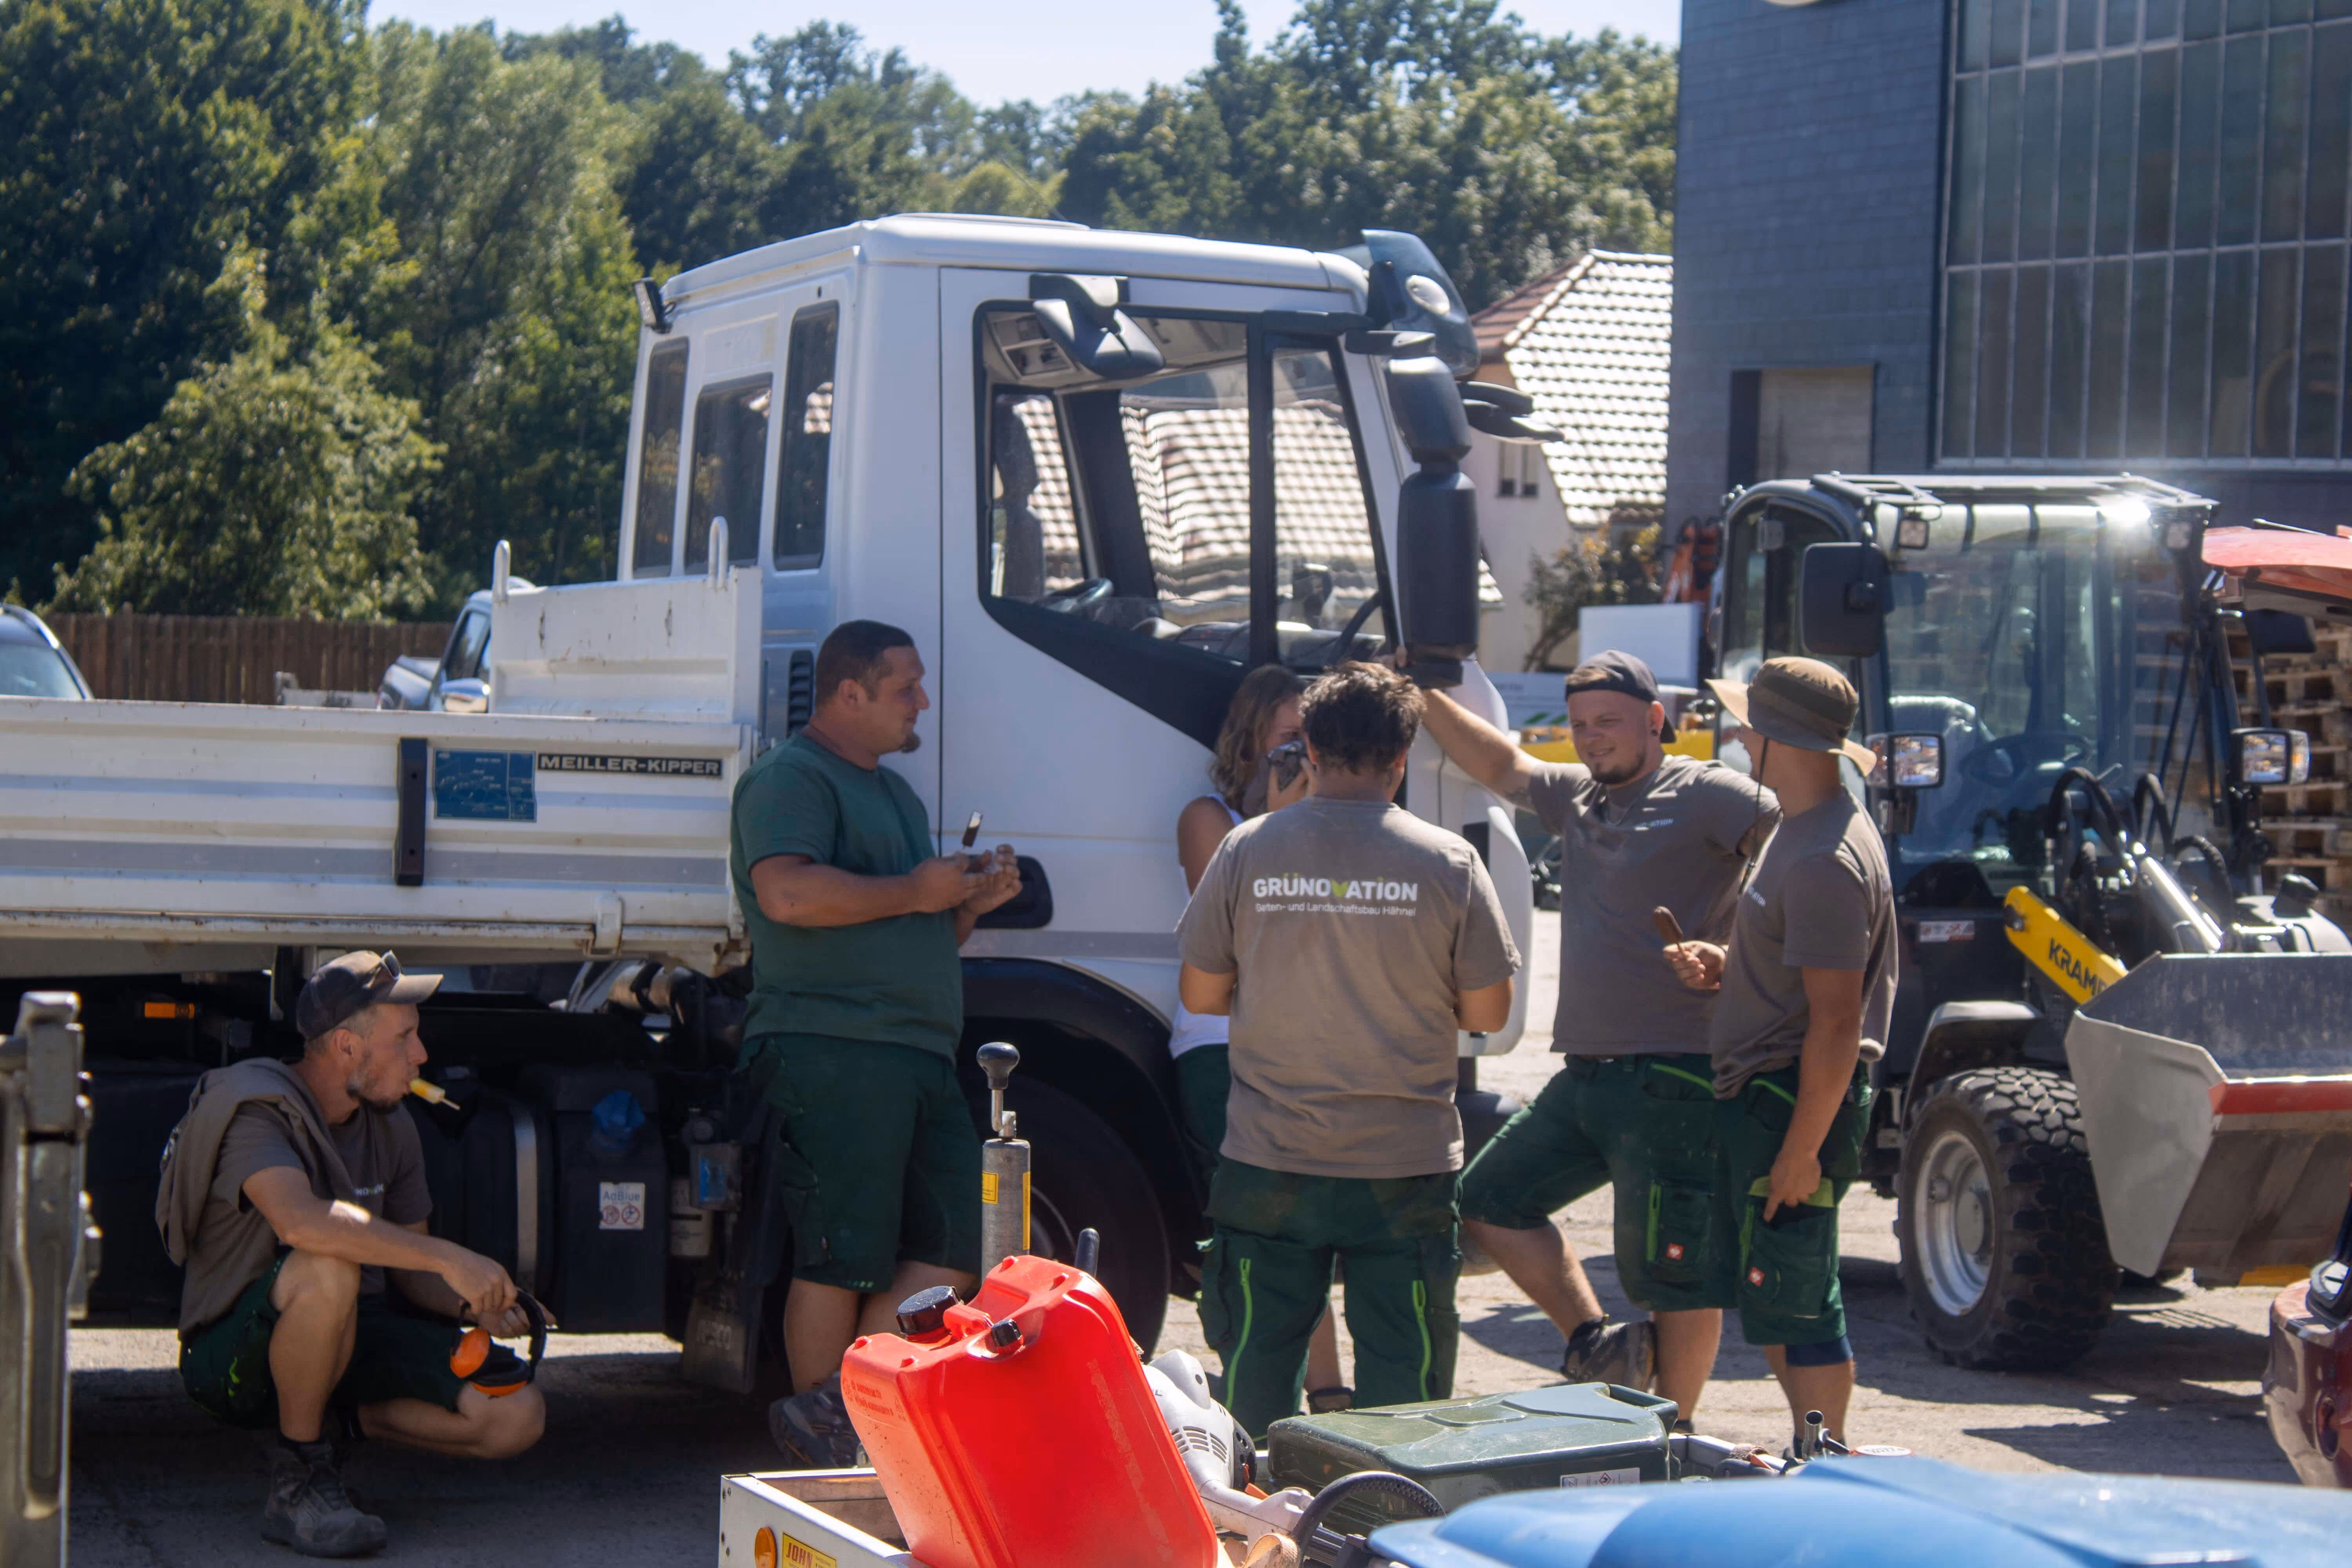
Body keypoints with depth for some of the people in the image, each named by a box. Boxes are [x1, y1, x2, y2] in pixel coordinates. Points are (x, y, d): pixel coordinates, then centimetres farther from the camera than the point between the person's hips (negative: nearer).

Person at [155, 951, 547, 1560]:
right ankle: (298, 1483, -21)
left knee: (518, 1416, -12)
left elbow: (410, 1271, 10)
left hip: (348, 1337, 7)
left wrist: (477, 1305, -13)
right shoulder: (255, 1109, -19)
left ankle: (347, 1415, 11)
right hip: (234, 1359, -7)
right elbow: (301, 1220, -39)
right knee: (327, 1266, -40)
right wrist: (450, 1259, -38)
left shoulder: (389, 1126, 6)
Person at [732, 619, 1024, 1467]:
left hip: (919, 1055, 9)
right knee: (843, 1260, -8)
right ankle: (825, 1474, 0)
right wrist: (915, 891, -12)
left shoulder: (897, 794, 28)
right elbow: (788, 892, -21)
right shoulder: (791, 778, -3)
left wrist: (971, 901, 13)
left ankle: (833, 1408, 0)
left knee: (955, 1245, -2)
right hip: (830, 1051, -9)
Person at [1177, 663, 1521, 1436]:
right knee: (1403, 1373, 8)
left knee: (1256, 1367, 12)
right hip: (1405, 1168, -1)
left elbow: (1200, 993, 3)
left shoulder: (1247, 850, -3)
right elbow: (1487, 1011, -2)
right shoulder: (1447, 863, -6)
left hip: (1267, 1166, 1)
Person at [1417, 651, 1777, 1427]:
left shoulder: (1702, 794, -7)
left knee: (1675, 1272, -3)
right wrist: (1424, 698, 22)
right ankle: (1596, 1340, 14)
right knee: (1489, 1200, 11)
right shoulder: (1577, 796, 17)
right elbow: (1501, 765, 31)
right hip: (1583, 1075, 9)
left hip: (1670, 1080, -9)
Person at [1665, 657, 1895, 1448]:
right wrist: (1724, 968, 7)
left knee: (1794, 1304, -5)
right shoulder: (1802, 832, 14)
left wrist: (1800, 1152, -23)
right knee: (1771, 1299, 17)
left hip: (1797, 1104, -11)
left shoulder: (1826, 858, -21)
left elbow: (1836, 1020, -24)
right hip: (1760, 1096, 11)